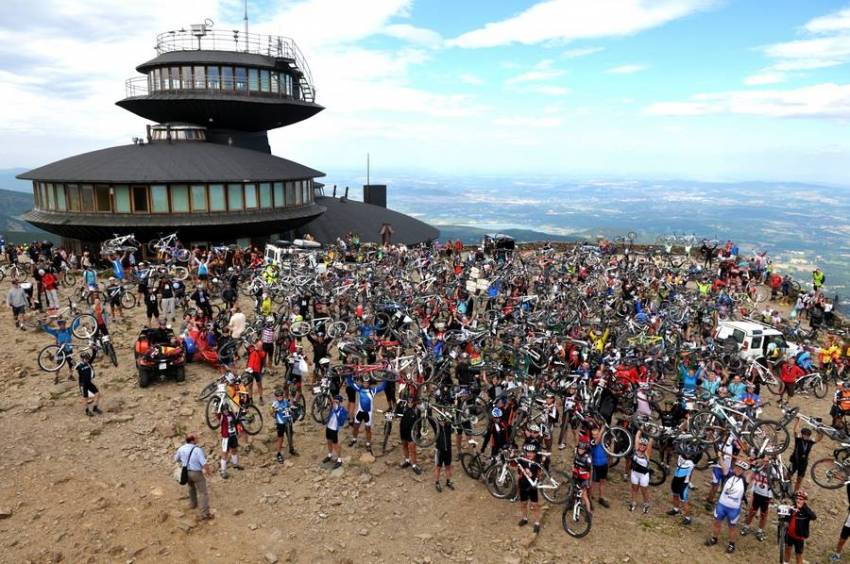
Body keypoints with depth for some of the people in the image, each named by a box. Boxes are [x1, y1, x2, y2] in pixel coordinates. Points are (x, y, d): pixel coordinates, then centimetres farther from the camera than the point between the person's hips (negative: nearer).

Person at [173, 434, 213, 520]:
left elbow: (176, 459, 13)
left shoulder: (181, 448, -6)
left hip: (186, 472, 6)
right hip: (196, 473, -6)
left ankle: (193, 504, 49)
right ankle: (204, 513, -3)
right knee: (203, 493, 1)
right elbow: (204, 463, -24)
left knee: (191, 488, 33)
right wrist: (208, 471, -6)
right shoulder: (198, 450, -24)